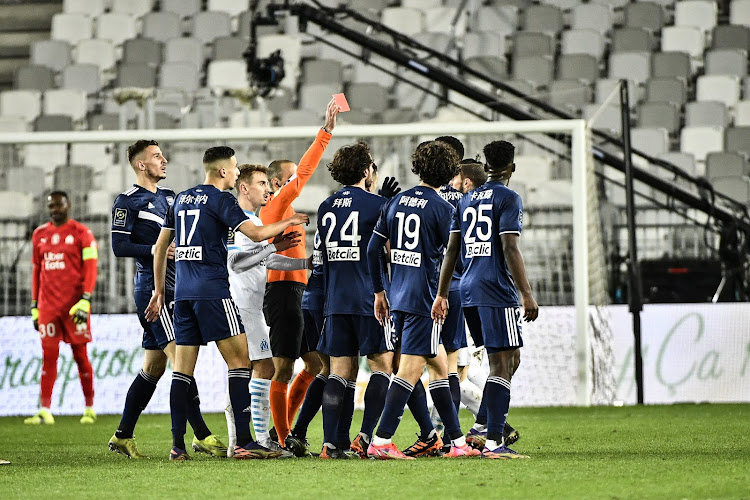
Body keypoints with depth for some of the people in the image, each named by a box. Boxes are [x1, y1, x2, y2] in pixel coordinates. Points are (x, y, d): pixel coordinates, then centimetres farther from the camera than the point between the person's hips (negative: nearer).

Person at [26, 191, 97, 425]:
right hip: (48, 306, 4)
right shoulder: (40, 235, 13)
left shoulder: (81, 233, -2)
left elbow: (90, 268, -7)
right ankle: (45, 411, -4)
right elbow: (36, 271, 18)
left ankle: (89, 408, 11)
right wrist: (35, 306, 14)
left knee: (80, 354, 2)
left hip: (74, 305, -4)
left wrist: (85, 301, -16)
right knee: (48, 355, -1)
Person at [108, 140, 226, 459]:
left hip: (173, 288, 9)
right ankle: (201, 436, -18)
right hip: (152, 287, -9)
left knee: (154, 366, 10)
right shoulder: (128, 201, -5)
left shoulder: (169, 197, 19)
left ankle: (123, 436, 16)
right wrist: (157, 249, -18)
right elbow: (119, 246, -11)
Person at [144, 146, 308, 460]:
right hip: (213, 290, -7)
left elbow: (160, 248, 20)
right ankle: (243, 441, -13)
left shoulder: (181, 199, 17)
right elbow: (254, 234, -15)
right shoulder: (220, 199, -5)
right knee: (239, 360, -5)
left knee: (182, 368, 6)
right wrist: (288, 222, 2)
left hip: (183, 292, 7)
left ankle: (177, 445, 1)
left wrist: (159, 291, 26)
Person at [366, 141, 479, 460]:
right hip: (423, 298, -7)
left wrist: (379, 292, 19)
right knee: (410, 371, -7)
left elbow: (373, 248, 11)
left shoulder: (395, 202, 10)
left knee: (439, 365, 15)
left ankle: (456, 440, 18)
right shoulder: (441, 208, -8)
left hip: (398, 297, 7)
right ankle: (381, 442, -13)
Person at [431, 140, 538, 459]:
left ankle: (483, 425, 14)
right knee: (502, 364, -8)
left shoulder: (466, 201, 16)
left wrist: (441, 294, 18)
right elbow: (510, 249, -14)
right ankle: (493, 442, -14)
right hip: (496, 292, -8)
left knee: (505, 358, 20)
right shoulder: (508, 199, -6)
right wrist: (527, 294, -13)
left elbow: (452, 250, 15)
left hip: (468, 291, 8)